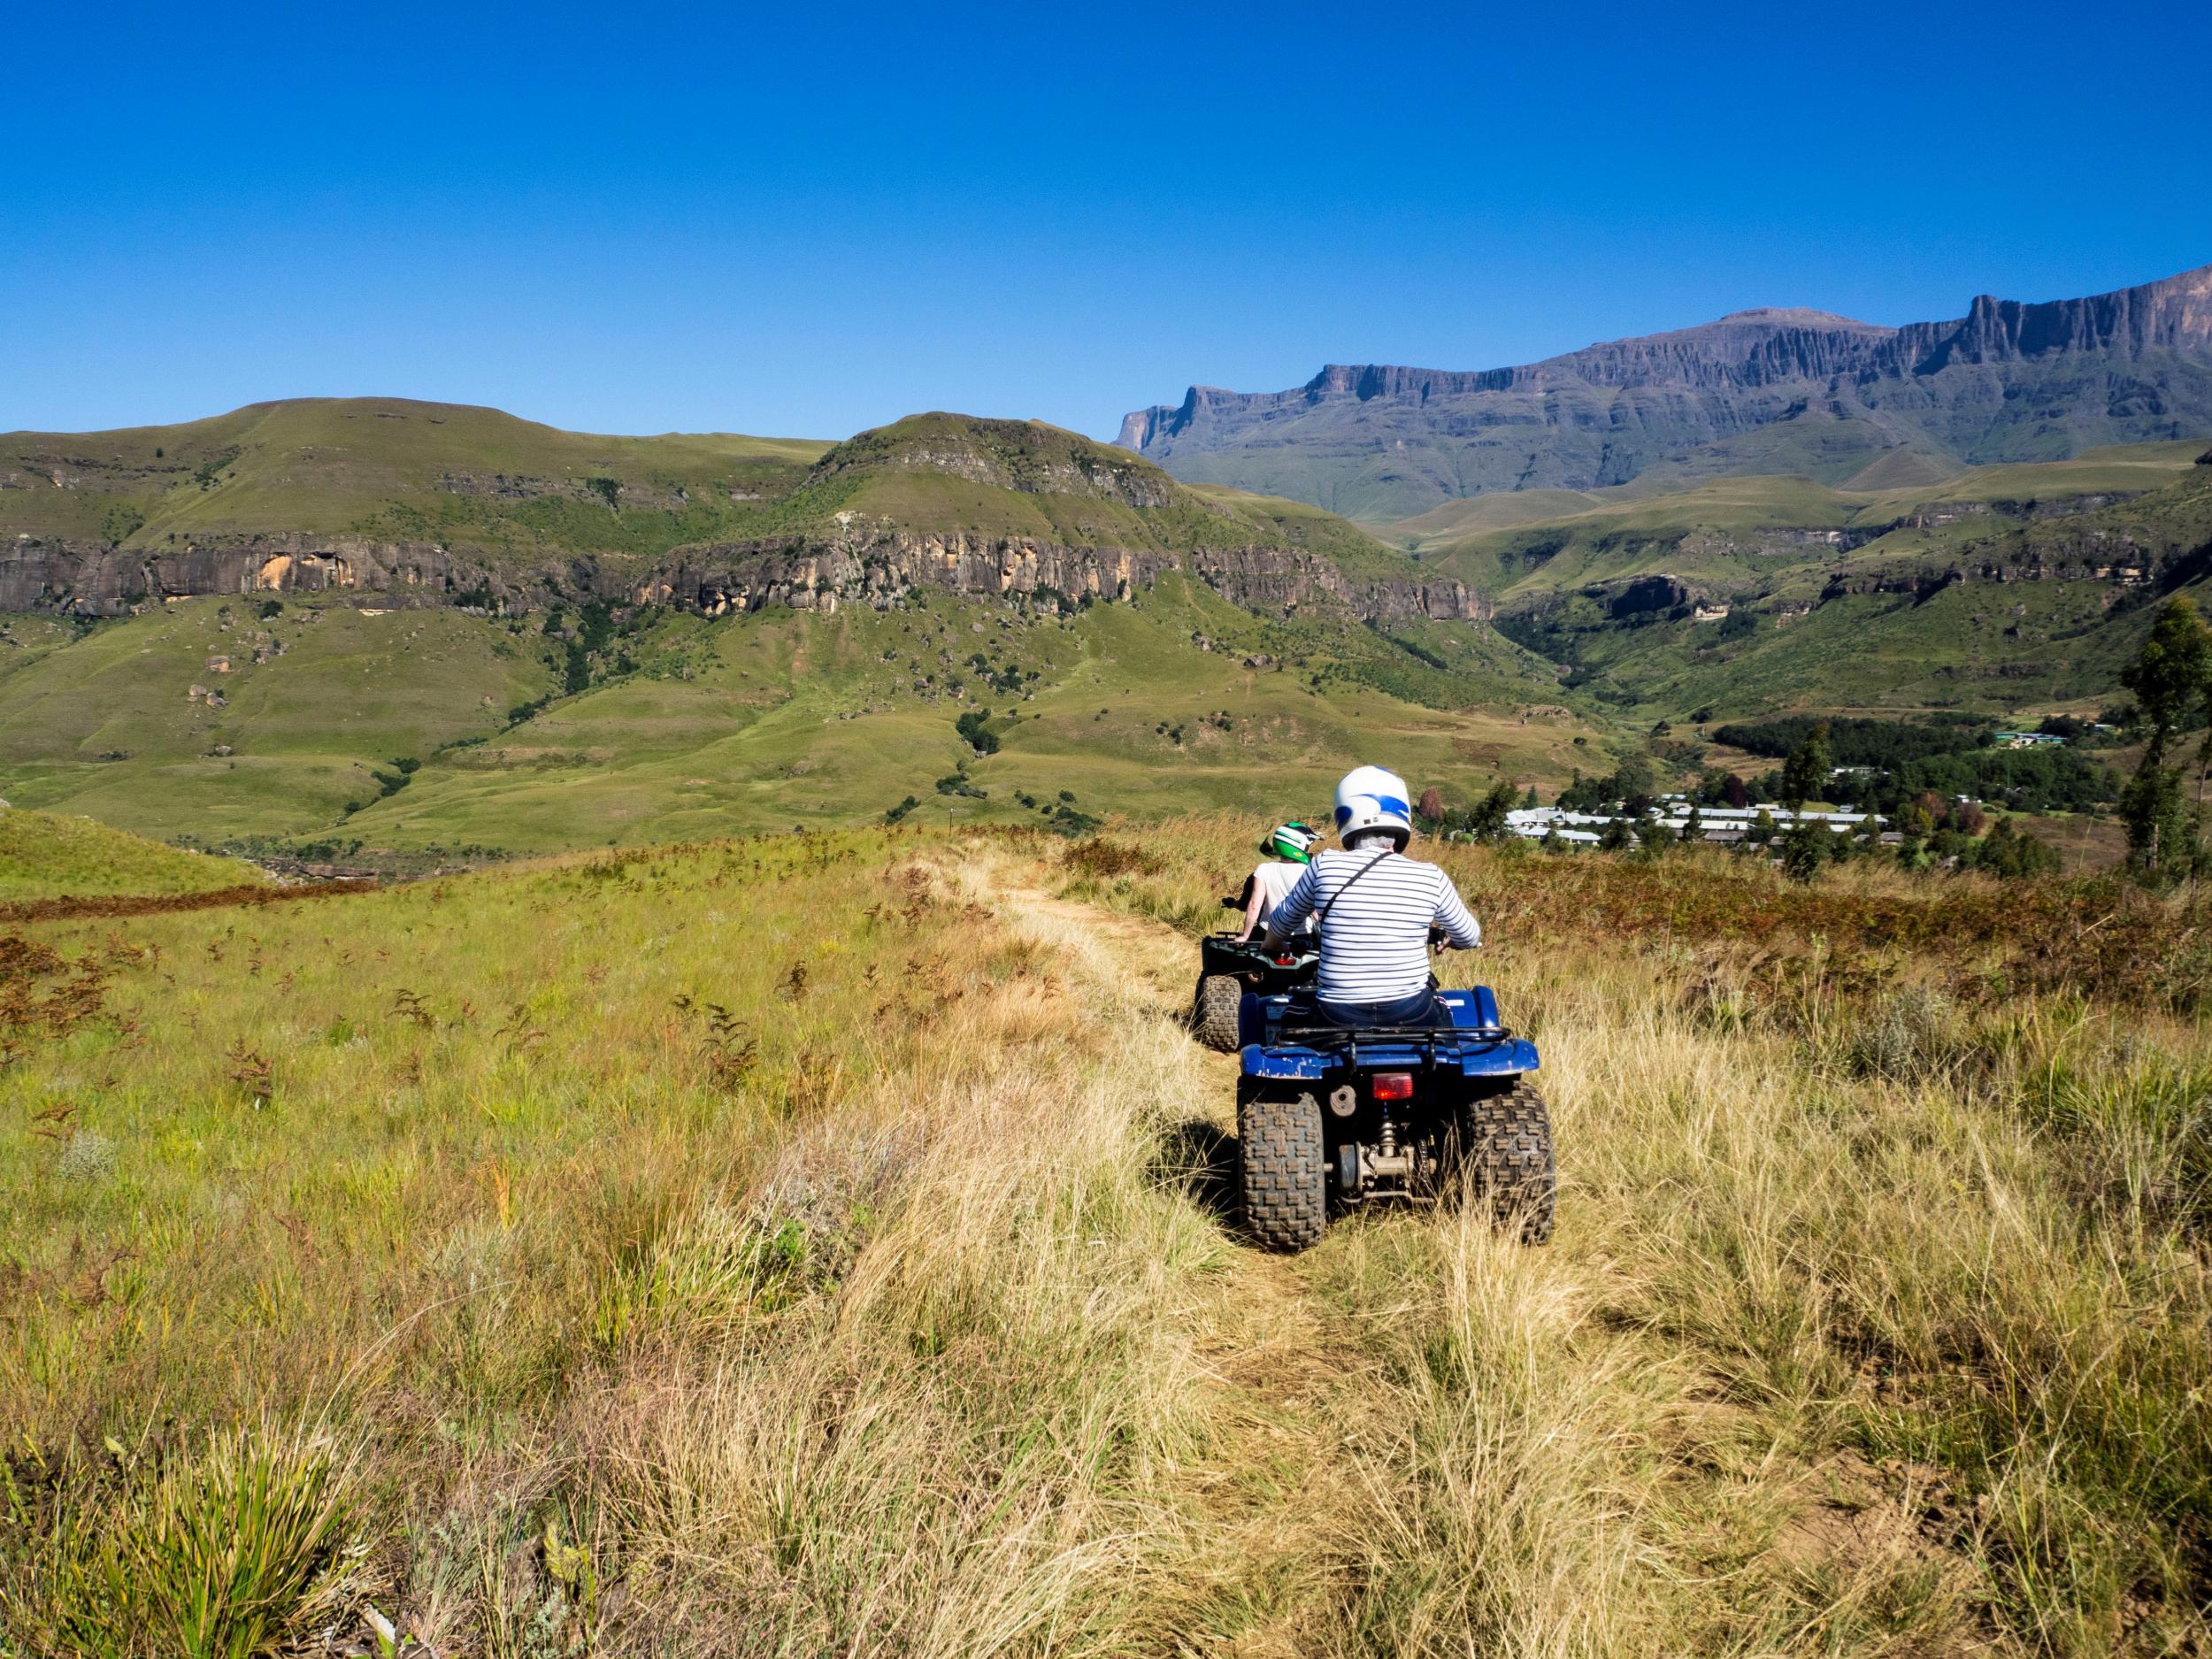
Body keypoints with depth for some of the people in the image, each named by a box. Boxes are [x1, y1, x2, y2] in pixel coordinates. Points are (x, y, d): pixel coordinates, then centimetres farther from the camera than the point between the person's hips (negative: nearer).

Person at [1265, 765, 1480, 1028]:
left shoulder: (1324, 867, -4)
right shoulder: (1431, 878, -3)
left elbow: (1280, 924, 14)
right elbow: (1470, 939, 14)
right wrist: (1447, 937, 39)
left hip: (1338, 1017, 0)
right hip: (1411, 1014, 1)